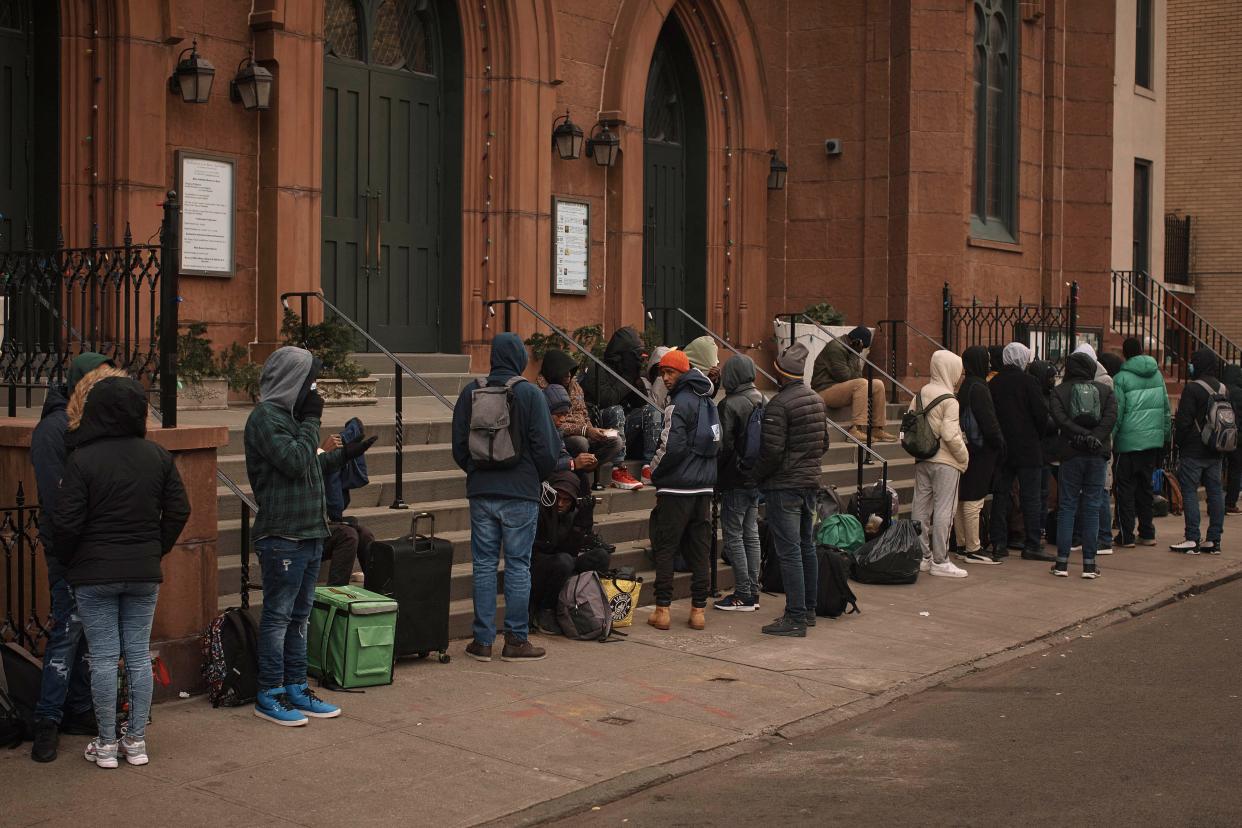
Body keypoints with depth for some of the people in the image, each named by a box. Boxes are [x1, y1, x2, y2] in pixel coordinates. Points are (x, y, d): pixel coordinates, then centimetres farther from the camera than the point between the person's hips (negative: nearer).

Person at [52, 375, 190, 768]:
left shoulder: (82, 460, -12)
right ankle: (136, 740, 14)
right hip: (144, 573, 4)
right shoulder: (158, 456, 1)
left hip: (94, 574, -3)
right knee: (139, 654, 9)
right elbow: (178, 511, 4)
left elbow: (67, 523, -12)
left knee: (103, 657, 3)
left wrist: (66, 562, 5)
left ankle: (106, 744, 9)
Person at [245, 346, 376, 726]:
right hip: (282, 535, -10)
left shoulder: (290, 416, 18)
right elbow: (295, 461, -22)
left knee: (299, 616, 14)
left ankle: (295, 688, 21)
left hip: (309, 534, 10)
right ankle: (269, 695, 4)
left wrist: (344, 454, 18)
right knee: (278, 616, -3)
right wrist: (312, 420, -13)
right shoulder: (265, 417, -13)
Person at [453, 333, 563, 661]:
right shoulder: (530, 394, -9)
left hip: (481, 491, 3)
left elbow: (458, 446, 7)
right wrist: (537, 478, 10)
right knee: (518, 565, 4)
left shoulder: (470, 393, 2)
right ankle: (516, 639, 7)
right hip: (521, 492, -3)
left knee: (484, 564, 9)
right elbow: (547, 448, -8)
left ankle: (483, 640, 11)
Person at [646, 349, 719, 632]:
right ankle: (698, 609, 10)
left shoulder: (679, 404, -13)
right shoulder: (707, 401, 12)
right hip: (705, 486, 7)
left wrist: (655, 472, -2)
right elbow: (716, 444, 18)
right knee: (700, 549, 8)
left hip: (677, 488, -7)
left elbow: (672, 447, -17)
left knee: (665, 548, 1)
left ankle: (662, 609, 0)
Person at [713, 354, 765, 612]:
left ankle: (743, 595, 0)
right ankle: (753, 592, 17)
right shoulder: (762, 402, 7)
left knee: (734, 537, -1)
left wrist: (716, 475, -5)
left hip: (736, 480, -8)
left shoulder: (730, 405, -16)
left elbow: (723, 446, -16)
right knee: (751, 534, 13)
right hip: (757, 479, 8)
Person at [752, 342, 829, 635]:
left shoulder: (779, 405, -18)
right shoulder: (817, 400, 10)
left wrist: (756, 476, -6)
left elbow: (772, 450, -21)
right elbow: (824, 443, 17)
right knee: (806, 546, 17)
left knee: (789, 552, -7)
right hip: (810, 482, 9)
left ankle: (795, 618, -7)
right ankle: (808, 609, 25)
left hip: (783, 486, -9)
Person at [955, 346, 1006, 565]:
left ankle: (964, 544, 20)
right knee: (974, 500, -6)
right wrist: (1000, 444, -7)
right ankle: (973, 549, -2)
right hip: (981, 451, -10)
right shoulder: (978, 388, -16)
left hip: (967, 448, 10)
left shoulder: (965, 387, 12)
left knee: (963, 498, 13)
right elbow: (988, 422, -18)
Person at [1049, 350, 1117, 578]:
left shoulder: (1059, 391, 4)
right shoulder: (1106, 391, 7)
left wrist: (1082, 435, -15)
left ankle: (1062, 563, 1)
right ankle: (1089, 564, 3)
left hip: (1071, 454, -1)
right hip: (1098, 456, 1)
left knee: (1066, 507, 4)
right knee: (1092, 508, 4)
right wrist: (1094, 438, -14)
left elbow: (1059, 417, -12)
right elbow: (1111, 417, -8)